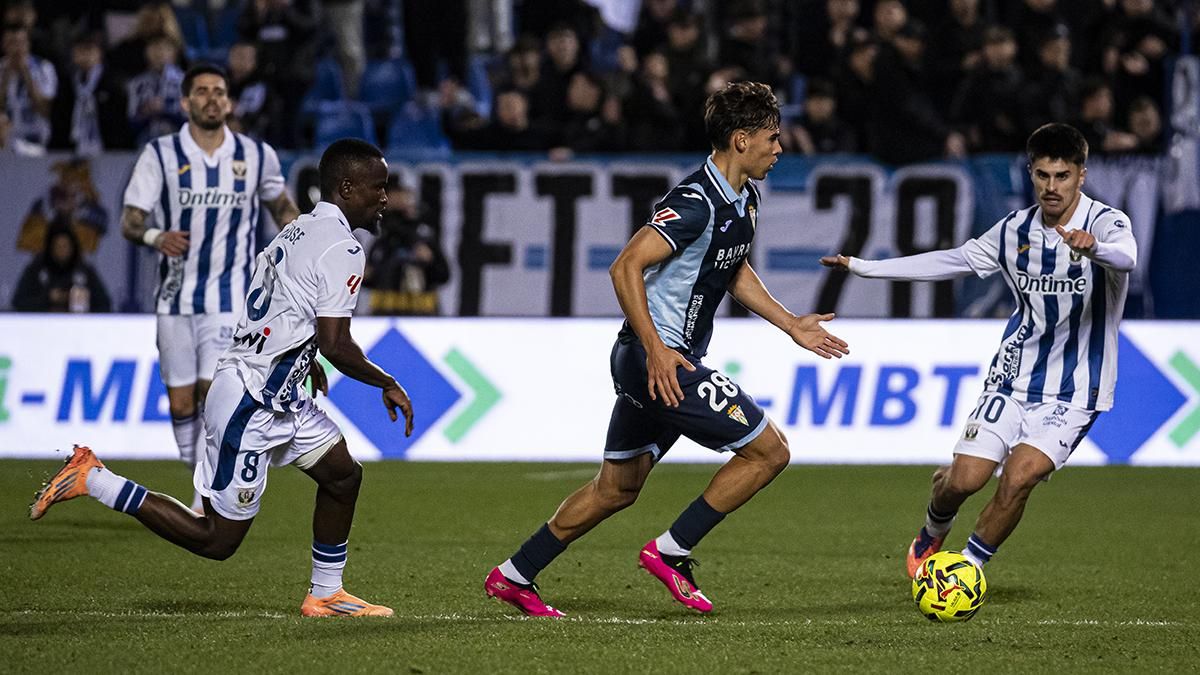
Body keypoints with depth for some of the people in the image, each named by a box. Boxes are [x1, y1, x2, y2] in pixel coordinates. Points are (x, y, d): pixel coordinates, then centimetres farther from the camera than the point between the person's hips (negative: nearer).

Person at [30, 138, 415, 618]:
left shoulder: (295, 233, 12)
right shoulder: (341, 249, -16)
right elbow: (335, 344, -21)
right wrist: (388, 385, -7)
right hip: (253, 405, -10)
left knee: (343, 475, 18)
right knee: (218, 539, -3)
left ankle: (326, 595, 26)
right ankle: (94, 481, -2)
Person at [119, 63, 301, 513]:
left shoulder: (256, 156, 2)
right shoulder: (160, 154, -1)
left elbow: (282, 208, 21)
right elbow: (129, 221, -6)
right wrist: (154, 236, -28)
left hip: (231, 300, -1)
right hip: (176, 299, 1)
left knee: (215, 395, -14)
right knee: (181, 404, 2)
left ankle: (207, 502, -10)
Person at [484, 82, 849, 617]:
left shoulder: (743, 200, 11)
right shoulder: (695, 203, -20)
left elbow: (735, 272, 28)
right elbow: (626, 268, -24)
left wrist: (793, 326, 23)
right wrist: (657, 349, -27)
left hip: (663, 360, 10)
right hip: (659, 358, -10)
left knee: (617, 488, 18)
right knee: (769, 450, -7)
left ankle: (514, 576, 24)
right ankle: (670, 553, -2)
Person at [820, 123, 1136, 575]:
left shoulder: (1106, 223, -13)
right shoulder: (1015, 230, 3)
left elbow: (1126, 256, -36)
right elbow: (954, 261, 15)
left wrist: (1092, 248, -60)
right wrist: (864, 267, 15)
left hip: (1073, 392, -4)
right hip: (1013, 378, 4)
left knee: (1019, 477, -22)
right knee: (963, 479, -8)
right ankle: (933, 533, 27)